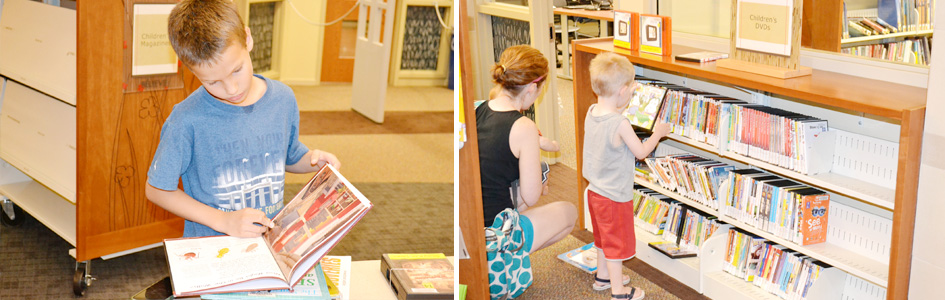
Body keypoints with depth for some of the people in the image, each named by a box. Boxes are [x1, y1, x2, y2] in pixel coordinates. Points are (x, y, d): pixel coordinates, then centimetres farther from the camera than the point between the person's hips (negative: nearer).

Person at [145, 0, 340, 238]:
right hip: (210, 250, -3)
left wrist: (313, 160, -4)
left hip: (273, 240, 3)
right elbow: (156, 190, -5)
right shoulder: (188, 121, -15)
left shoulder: (282, 99, 0)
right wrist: (223, 220, -11)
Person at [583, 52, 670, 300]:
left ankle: (602, 275, 43)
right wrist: (657, 133, -1)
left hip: (594, 190, 8)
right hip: (615, 196, -8)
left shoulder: (591, 112, -6)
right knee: (617, 242, 7)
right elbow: (641, 152, -16)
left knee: (603, 235, 26)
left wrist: (624, 101, 19)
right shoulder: (620, 123, -28)